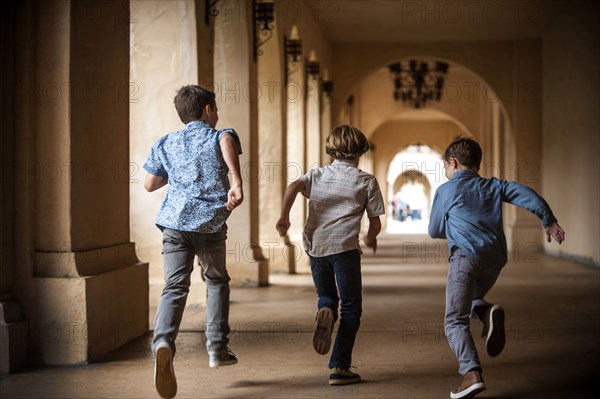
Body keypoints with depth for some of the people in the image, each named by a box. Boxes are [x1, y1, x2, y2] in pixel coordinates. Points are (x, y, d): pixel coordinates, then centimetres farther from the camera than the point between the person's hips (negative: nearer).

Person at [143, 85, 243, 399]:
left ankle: (163, 343, -35)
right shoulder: (220, 136, 10)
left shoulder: (165, 144, 19)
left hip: (175, 222, 2)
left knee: (175, 287, -7)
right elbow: (227, 140, -17)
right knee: (217, 281, 21)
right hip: (210, 222, -1)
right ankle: (217, 348, 19)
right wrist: (237, 183, -29)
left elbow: (150, 185, 20)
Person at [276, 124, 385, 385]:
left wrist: (284, 217, 0)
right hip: (344, 247, -3)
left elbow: (293, 187, -6)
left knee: (326, 295, 26)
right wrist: (370, 238, 28)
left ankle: (325, 312, -10)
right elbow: (376, 223, 9)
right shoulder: (366, 181, 8)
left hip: (314, 245, 4)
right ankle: (339, 368, 1)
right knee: (351, 308, 7)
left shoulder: (317, 175, 15)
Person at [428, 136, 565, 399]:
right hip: (495, 259, 5)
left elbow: (434, 231, 17)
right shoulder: (493, 186, 20)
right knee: (469, 300, 27)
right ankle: (488, 312, -9)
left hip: (466, 256, -5)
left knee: (455, 320, -6)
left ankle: (472, 374, -24)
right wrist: (548, 220, 5)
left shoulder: (446, 190, 11)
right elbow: (527, 195, 6)